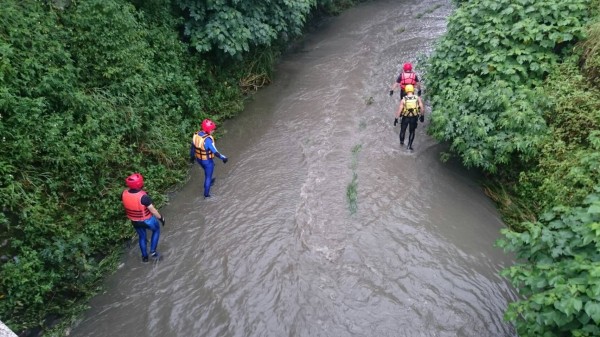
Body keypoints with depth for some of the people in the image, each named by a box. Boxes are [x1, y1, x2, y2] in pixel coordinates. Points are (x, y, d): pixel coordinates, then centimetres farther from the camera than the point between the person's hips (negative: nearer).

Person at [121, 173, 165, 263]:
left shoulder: (124, 194, -20)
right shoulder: (143, 197, -36)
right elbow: (153, 210, -25)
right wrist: (161, 218, -9)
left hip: (134, 221, 5)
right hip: (147, 220, -4)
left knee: (142, 236, 30)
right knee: (156, 229, 28)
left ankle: (144, 256, 44)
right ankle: (153, 251, 27)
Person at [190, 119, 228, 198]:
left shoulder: (196, 135, -14)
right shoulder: (208, 140, -36)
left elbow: (192, 147, 1)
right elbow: (215, 152, -29)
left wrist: (192, 156, 17)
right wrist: (223, 158, -15)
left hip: (198, 158, 6)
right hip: (207, 160, -6)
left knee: (207, 171, 35)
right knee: (208, 176, 17)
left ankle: (209, 182, 62)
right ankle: (206, 194, 31)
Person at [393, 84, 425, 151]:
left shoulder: (403, 100, -18)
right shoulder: (418, 98, -14)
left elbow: (399, 110, -19)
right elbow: (422, 108, -16)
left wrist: (396, 119, -11)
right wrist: (422, 116, -2)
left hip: (405, 118, -1)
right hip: (414, 118, 1)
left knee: (403, 130, 24)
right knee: (412, 132, 20)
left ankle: (401, 142, 43)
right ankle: (409, 145, 18)